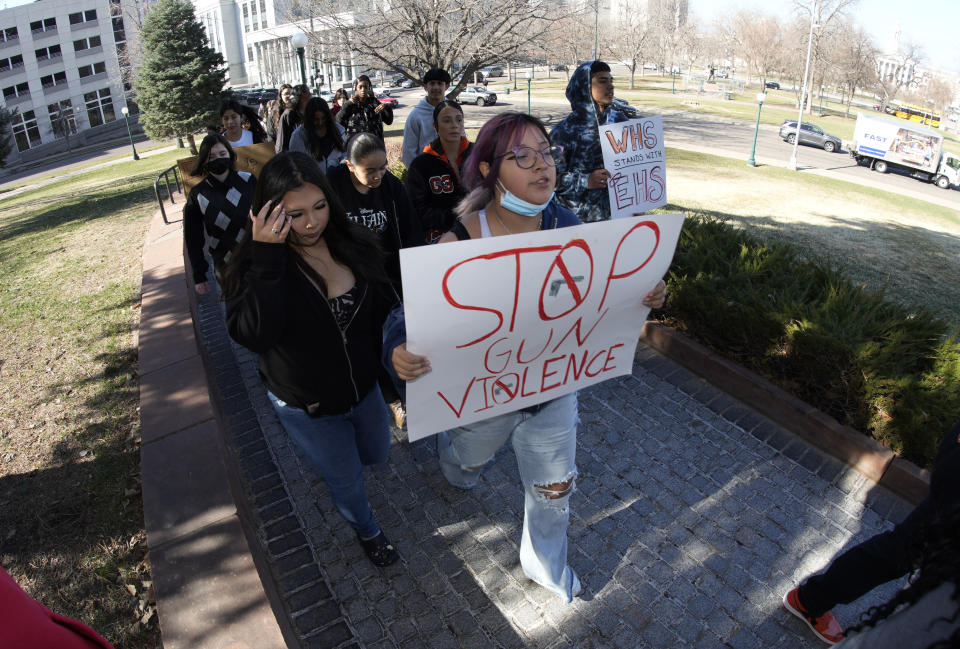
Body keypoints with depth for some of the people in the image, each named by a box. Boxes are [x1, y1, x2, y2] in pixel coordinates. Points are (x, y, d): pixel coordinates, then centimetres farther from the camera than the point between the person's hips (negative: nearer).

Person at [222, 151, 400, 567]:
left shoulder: (354, 245, -12)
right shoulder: (258, 266, -23)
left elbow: (384, 309, 1)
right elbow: (253, 335, -40)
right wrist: (266, 259, -45)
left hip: (363, 388, 4)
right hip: (307, 408, -4)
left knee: (378, 455, 28)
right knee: (346, 479, 18)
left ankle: (328, 459, 63)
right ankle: (367, 531, 52)